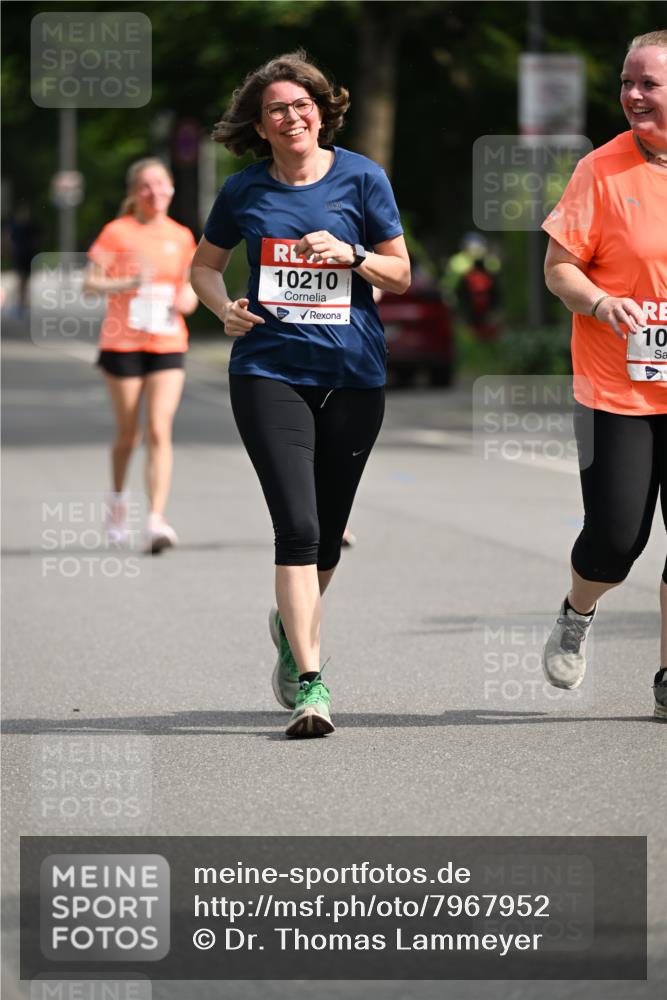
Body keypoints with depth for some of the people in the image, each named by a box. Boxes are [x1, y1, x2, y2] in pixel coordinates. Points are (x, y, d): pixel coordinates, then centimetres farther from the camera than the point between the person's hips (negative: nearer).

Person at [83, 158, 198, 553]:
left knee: (159, 431, -12)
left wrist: (188, 297, -2)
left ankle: (157, 521, -18)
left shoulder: (182, 237, 7)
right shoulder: (117, 232, -3)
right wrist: (129, 283, -23)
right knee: (128, 433, 9)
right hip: (123, 345, -2)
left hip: (168, 346, 2)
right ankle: (118, 499, 37)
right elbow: (90, 284, -6)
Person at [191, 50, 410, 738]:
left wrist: (350, 254, -13)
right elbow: (205, 264, 19)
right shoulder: (244, 191, 4)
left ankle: (292, 625, 41)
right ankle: (310, 684, -17)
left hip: (353, 372, 1)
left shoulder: (361, 178, 2)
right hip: (269, 368, -1)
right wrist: (225, 308, -1)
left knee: (327, 534, 10)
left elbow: (400, 274, 6)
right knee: (297, 526, -15)